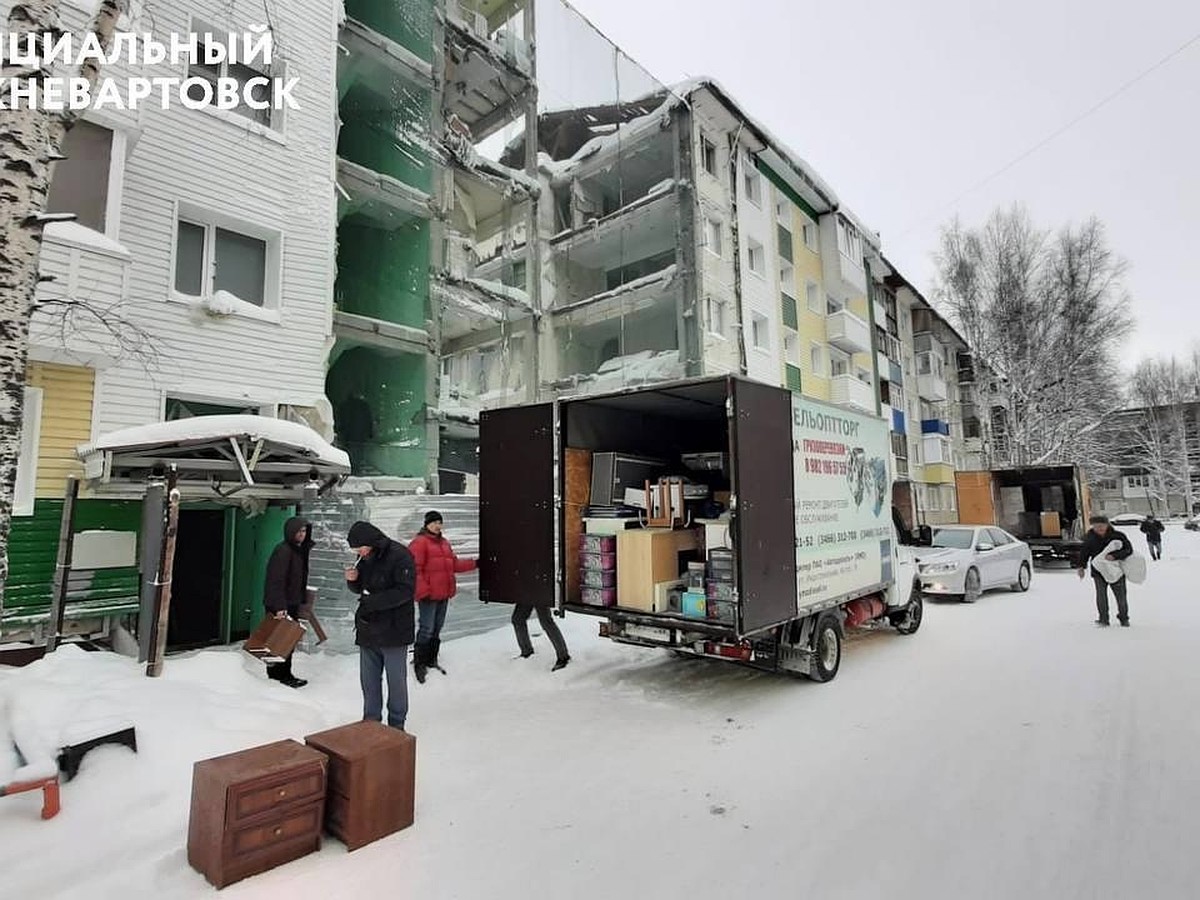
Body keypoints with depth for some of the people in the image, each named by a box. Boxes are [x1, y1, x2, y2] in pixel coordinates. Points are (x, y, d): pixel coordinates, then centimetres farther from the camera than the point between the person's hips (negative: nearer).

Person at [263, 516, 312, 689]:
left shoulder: (300, 550, 11)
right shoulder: (283, 551, -18)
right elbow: (276, 581, -22)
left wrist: (301, 601, 17)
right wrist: (279, 607, -25)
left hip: (292, 603, 9)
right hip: (280, 605, -9)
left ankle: (275, 671, 27)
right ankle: (283, 675, 9)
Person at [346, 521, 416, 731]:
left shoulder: (399, 556, -16)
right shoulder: (365, 558, 7)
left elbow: (405, 590, -22)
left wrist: (372, 601, -24)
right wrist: (353, 580, -4)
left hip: (393, 630, -7)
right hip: (367, 629, 7)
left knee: (396, 680, 7)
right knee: (368, 680, 15)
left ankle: (397, 724, 22)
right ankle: (370, 721, 30)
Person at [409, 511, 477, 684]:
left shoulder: (444, 543, 16)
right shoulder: (419, 542, -11)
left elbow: (454, 564, 19)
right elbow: (415, 569, -16)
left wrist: (474, 564, 11)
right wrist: (422, 591, -21)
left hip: (443, 594, 8)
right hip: (428, 595, -8)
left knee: (436, 629, 15)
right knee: (426, 630, -6)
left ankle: (431, 660, 27)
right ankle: (419, 664, 7)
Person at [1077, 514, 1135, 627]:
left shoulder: (1118, 536, -7)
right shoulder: (1090, 539, -1)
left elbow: (1128, 549, -14)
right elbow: (1084, 553, 7)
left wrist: (1114, 556, -29)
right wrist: (1082, 566, -3)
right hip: (1099, 571, 1)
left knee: (1121, 595, 8)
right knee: (1101, 594, -10)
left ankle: (1124, 618, 27)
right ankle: (1103, 619, -4)